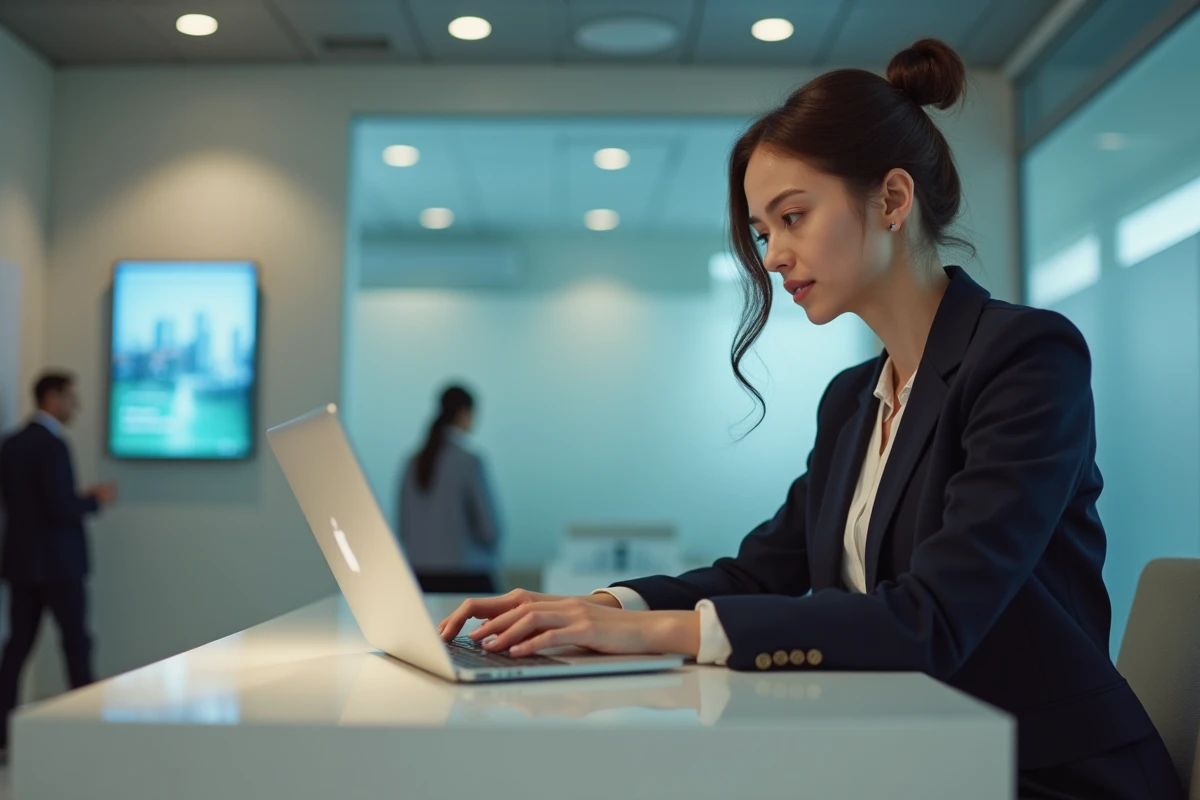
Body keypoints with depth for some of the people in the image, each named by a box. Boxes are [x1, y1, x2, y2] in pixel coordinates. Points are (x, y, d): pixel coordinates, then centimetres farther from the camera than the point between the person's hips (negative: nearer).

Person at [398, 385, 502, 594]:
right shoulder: (469, 461, -11)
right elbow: (490, 527, -8)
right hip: (466, 578, -6)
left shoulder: (413, 463, 4)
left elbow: (403, 524, 8)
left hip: (421, 576, 6)